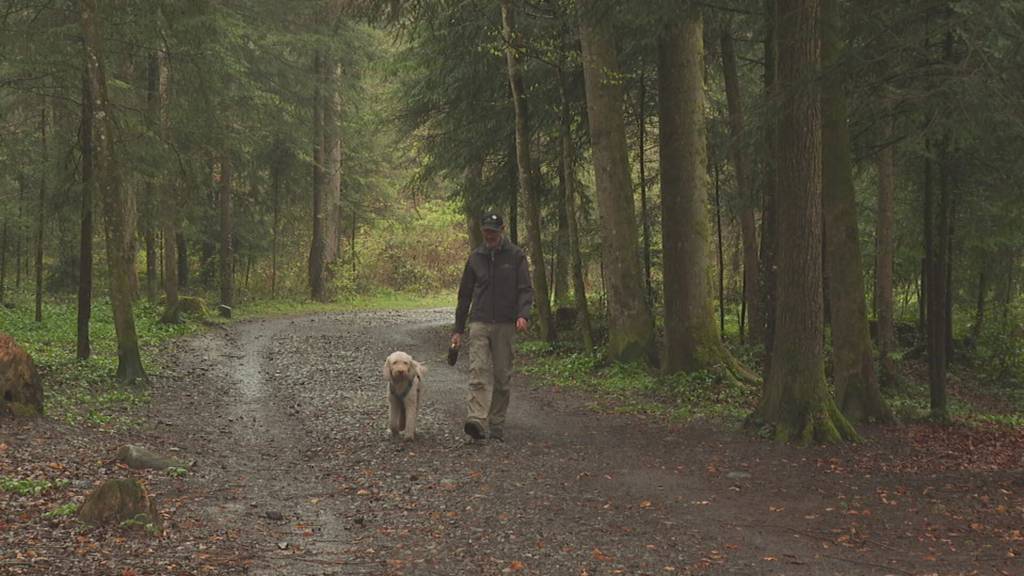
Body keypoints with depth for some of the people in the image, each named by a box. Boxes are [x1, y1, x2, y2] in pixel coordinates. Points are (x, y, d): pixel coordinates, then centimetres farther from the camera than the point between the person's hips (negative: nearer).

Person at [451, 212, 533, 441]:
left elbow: (526, 289, -1)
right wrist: (458, 330, 13)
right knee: (478, 371, -15)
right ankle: (477, 420, -28)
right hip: (479, 323, 1)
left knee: (502, 376, 3)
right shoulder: (475, 257, 11)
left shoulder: (516, 256, 3)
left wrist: (523, 314, -21)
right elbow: (465, 295, 16)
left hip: (505, 324, -1)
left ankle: (497, 426, 11)